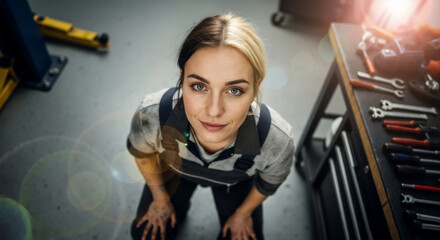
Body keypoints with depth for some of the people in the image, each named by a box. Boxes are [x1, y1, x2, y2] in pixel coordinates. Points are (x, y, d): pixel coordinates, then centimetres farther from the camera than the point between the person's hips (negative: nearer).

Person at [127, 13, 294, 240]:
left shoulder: (277, 141, -40)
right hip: (174, 169, 1)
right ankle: (178, 204, 40)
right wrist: (160, 198, 3)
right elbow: (141, 151, -13)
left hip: (236, 181, 0)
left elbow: (269, 183, -14)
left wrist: (242, 214, 5)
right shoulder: (151, 115, -40)